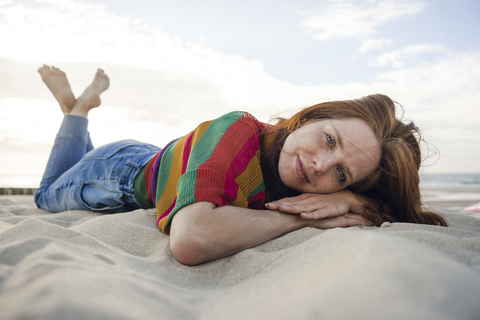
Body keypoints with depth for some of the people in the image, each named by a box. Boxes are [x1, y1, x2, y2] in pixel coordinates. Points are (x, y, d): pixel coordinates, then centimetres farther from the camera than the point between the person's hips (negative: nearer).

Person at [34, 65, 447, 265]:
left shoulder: (307, 180, -25)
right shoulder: (239, 133, -44)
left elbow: (397, 206, -18)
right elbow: (191, 240, -58)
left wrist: (348, 198, -39)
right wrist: (298, 218, -45)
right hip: (122, 170, -5)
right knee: (48, 195, 31)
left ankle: (82, 103, 44)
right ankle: (79, 105, 34)